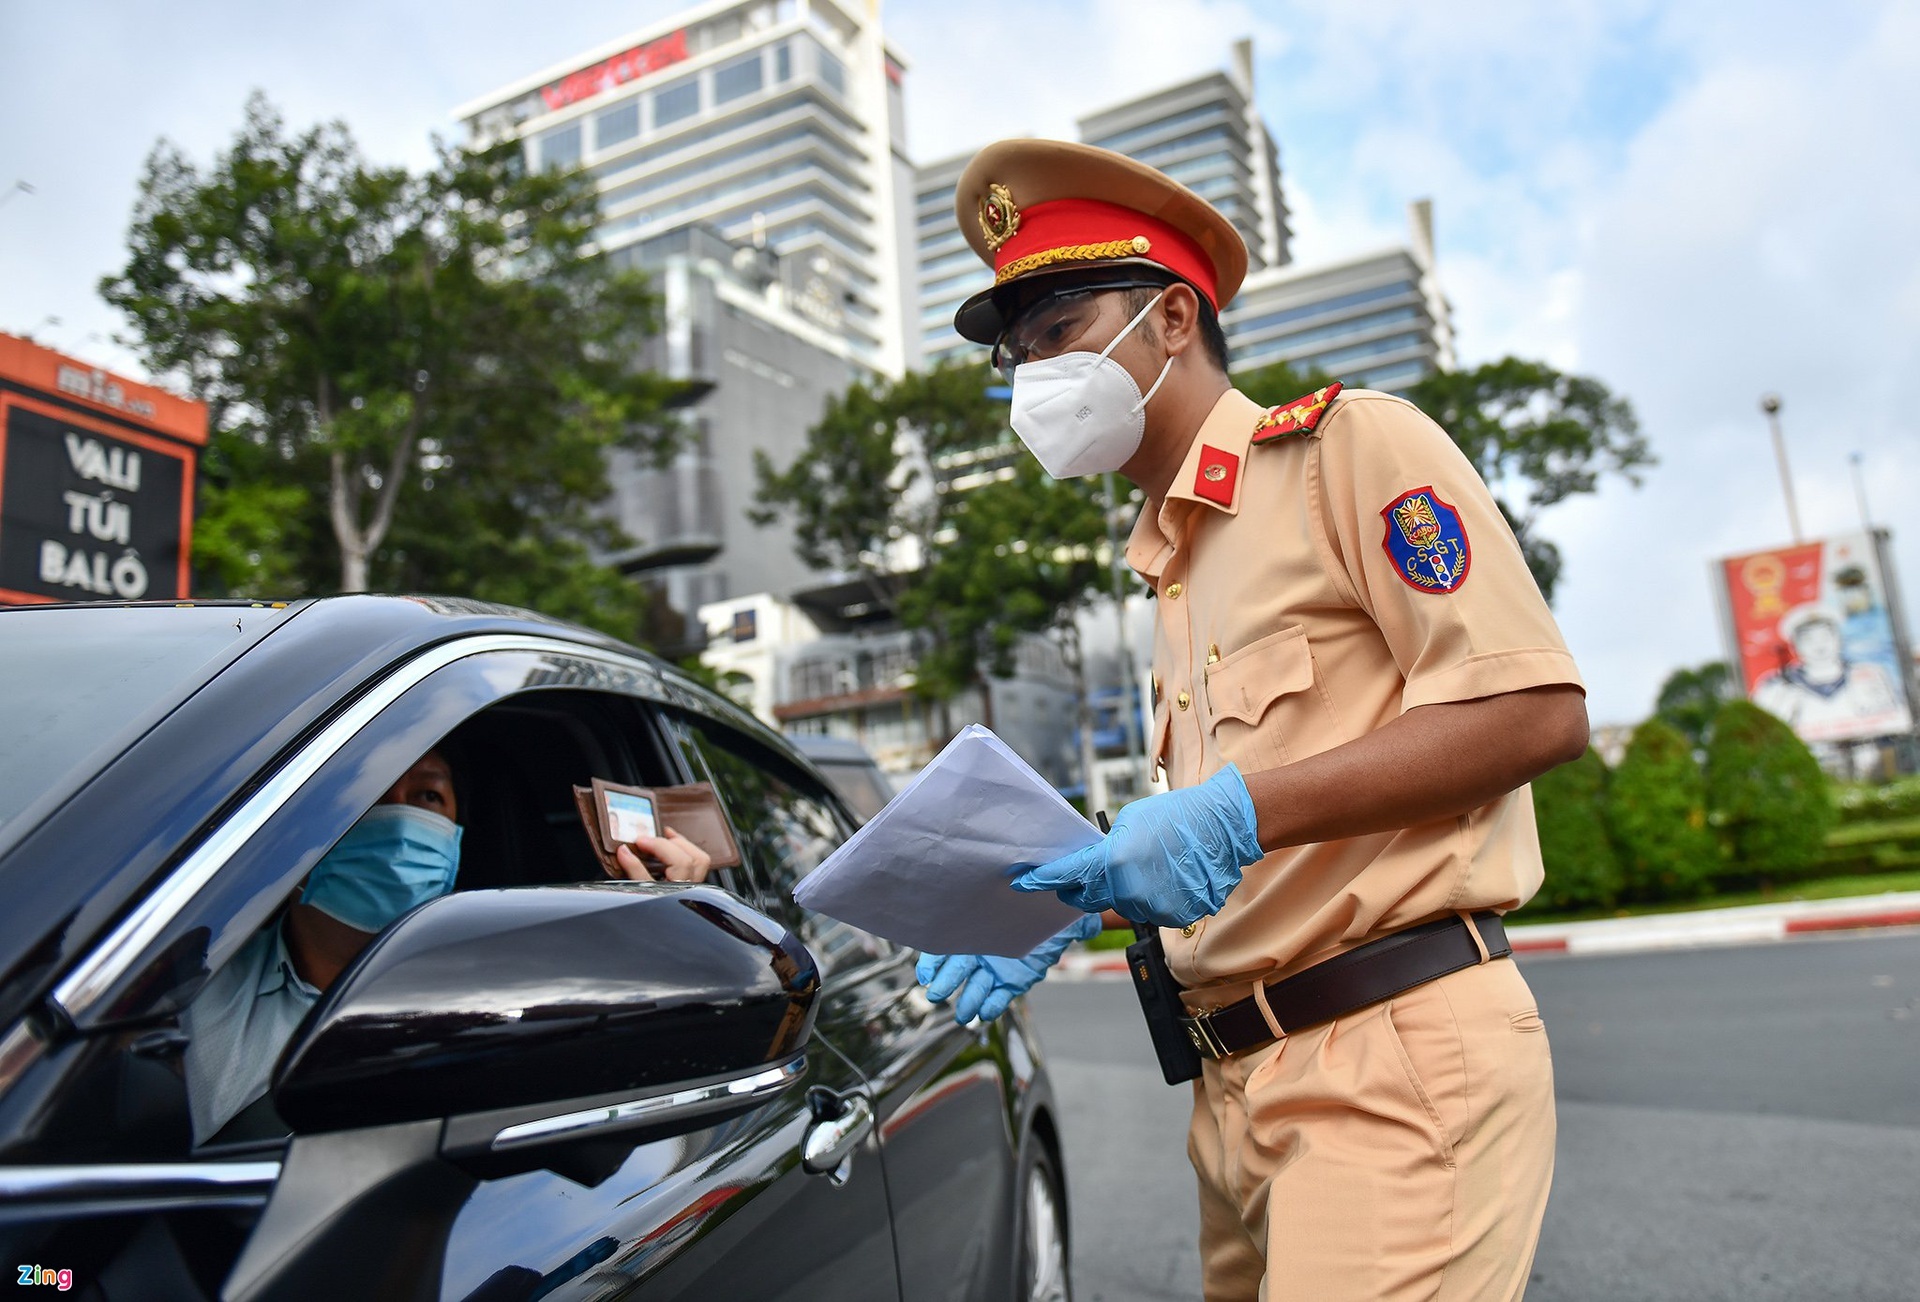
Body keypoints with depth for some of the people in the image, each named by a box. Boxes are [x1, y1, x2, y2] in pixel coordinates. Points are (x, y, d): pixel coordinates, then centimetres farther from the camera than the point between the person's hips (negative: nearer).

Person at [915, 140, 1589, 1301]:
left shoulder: (1346, 442, -4)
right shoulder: (1170, 565, 20)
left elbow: (1539, 712, -13)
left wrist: (1242, 810, -20)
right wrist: (1076, 896, 6)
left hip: (1392, 1058, -7)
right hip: (1240, 1081, 8)